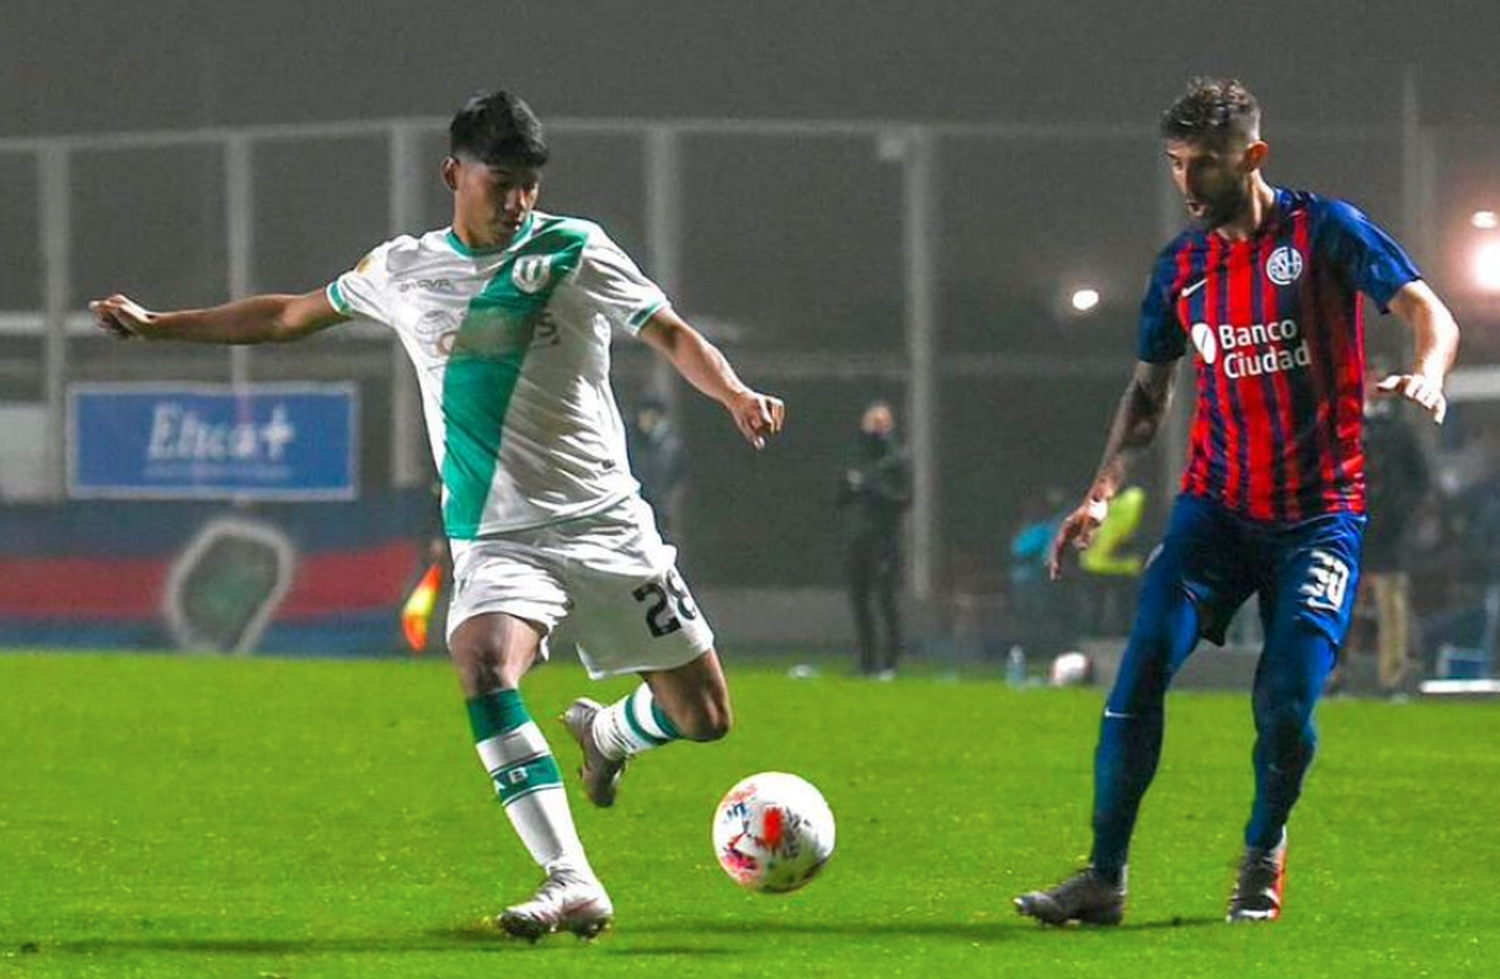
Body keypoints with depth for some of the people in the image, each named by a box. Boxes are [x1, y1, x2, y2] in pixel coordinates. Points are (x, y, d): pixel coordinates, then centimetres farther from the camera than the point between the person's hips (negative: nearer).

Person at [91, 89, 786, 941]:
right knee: (483, 663, -32)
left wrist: (736, 395, -24)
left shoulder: (575, 250, 1)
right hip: (498, 540, 0)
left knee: (704, 718, 0)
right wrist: (157, 326, 24)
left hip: (605, 522, 0)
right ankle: (572, 885, -34)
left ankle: (603, 733, 37)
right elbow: (291, 316, 22)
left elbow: (672, 334, -4)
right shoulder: (404, 271, 8)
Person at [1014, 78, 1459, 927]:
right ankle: (1104, 879, -9)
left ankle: (1265, 856, 16)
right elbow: (1149, 391, 17)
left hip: (1320, 513, -3)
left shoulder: (1324, 230, -6)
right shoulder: (1182, 266, 7)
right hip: (1216, 506, 3)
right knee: (1141, 672, -14)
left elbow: (1430, 315, -13)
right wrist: (1103, 493, 4)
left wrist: (1426, 376, -36)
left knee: (1287, 704, -13)